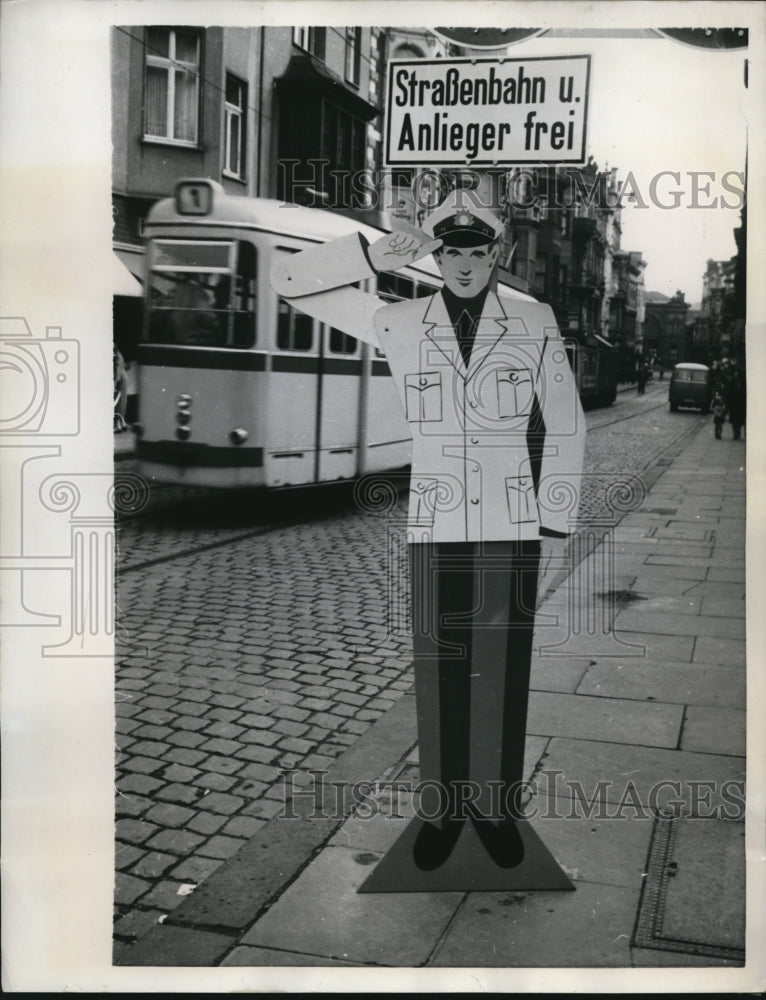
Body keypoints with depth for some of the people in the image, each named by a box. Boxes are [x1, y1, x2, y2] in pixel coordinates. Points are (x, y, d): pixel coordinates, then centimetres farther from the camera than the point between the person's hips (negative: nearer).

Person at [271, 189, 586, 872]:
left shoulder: (535, 324, 1)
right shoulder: (399, 324, 2)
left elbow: (565, 428, 6)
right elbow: (290, 282, 2)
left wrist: (556, 523, 4)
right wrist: (374, 257, -11)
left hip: (512, 530, 0)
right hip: (435, 529, 0)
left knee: (503, 671, 8)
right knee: (439, 673, 7)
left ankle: (497, 808, 24)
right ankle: (444, 809, 24)